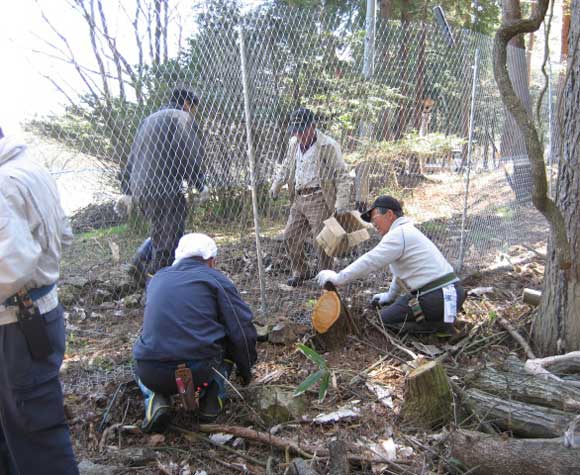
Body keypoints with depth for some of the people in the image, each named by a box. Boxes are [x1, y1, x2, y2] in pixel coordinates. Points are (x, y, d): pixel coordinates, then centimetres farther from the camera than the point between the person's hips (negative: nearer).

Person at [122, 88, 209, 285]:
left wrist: (126, 191, 26)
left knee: (160, 232, 22)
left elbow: (133, 157, 25)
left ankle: (139, 263, 9)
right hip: (164, 189, -9)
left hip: (139, 189, 9)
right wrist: (200, 185, -2)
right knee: (168, 241, -3)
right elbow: (192, 153, -12)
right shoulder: (182, 117, 0)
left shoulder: (148, 119, 25)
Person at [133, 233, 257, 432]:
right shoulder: (216, 279, 3)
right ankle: (212, 399, 12)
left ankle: (155, 400, 8)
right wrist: (245, 371, 19)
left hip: (152, 376, 3)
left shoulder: (157, 279, 17)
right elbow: (243, 331, 0)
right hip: (199, 372, -3)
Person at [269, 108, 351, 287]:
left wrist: (342, 204, -19)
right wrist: (276, 185, 13)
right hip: (298, 199, 7)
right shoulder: (294, 143, 10)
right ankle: (300, 272, 30)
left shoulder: (328, 146, -11)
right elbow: (286, 166, 26)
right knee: (290, 236, 11)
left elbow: (342, 176, -11)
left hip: (319, 200, -7)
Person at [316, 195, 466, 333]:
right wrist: (390, 296, 38)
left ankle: (438, 324, -6)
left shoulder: (398, 234, -14)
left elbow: (369, 261, -20)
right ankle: (443, 317, 11)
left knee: (386, 317, 1)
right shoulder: (408, 231, 19)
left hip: (438, 298, -10)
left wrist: (337, 278, -12)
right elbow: (402, 271, 28)